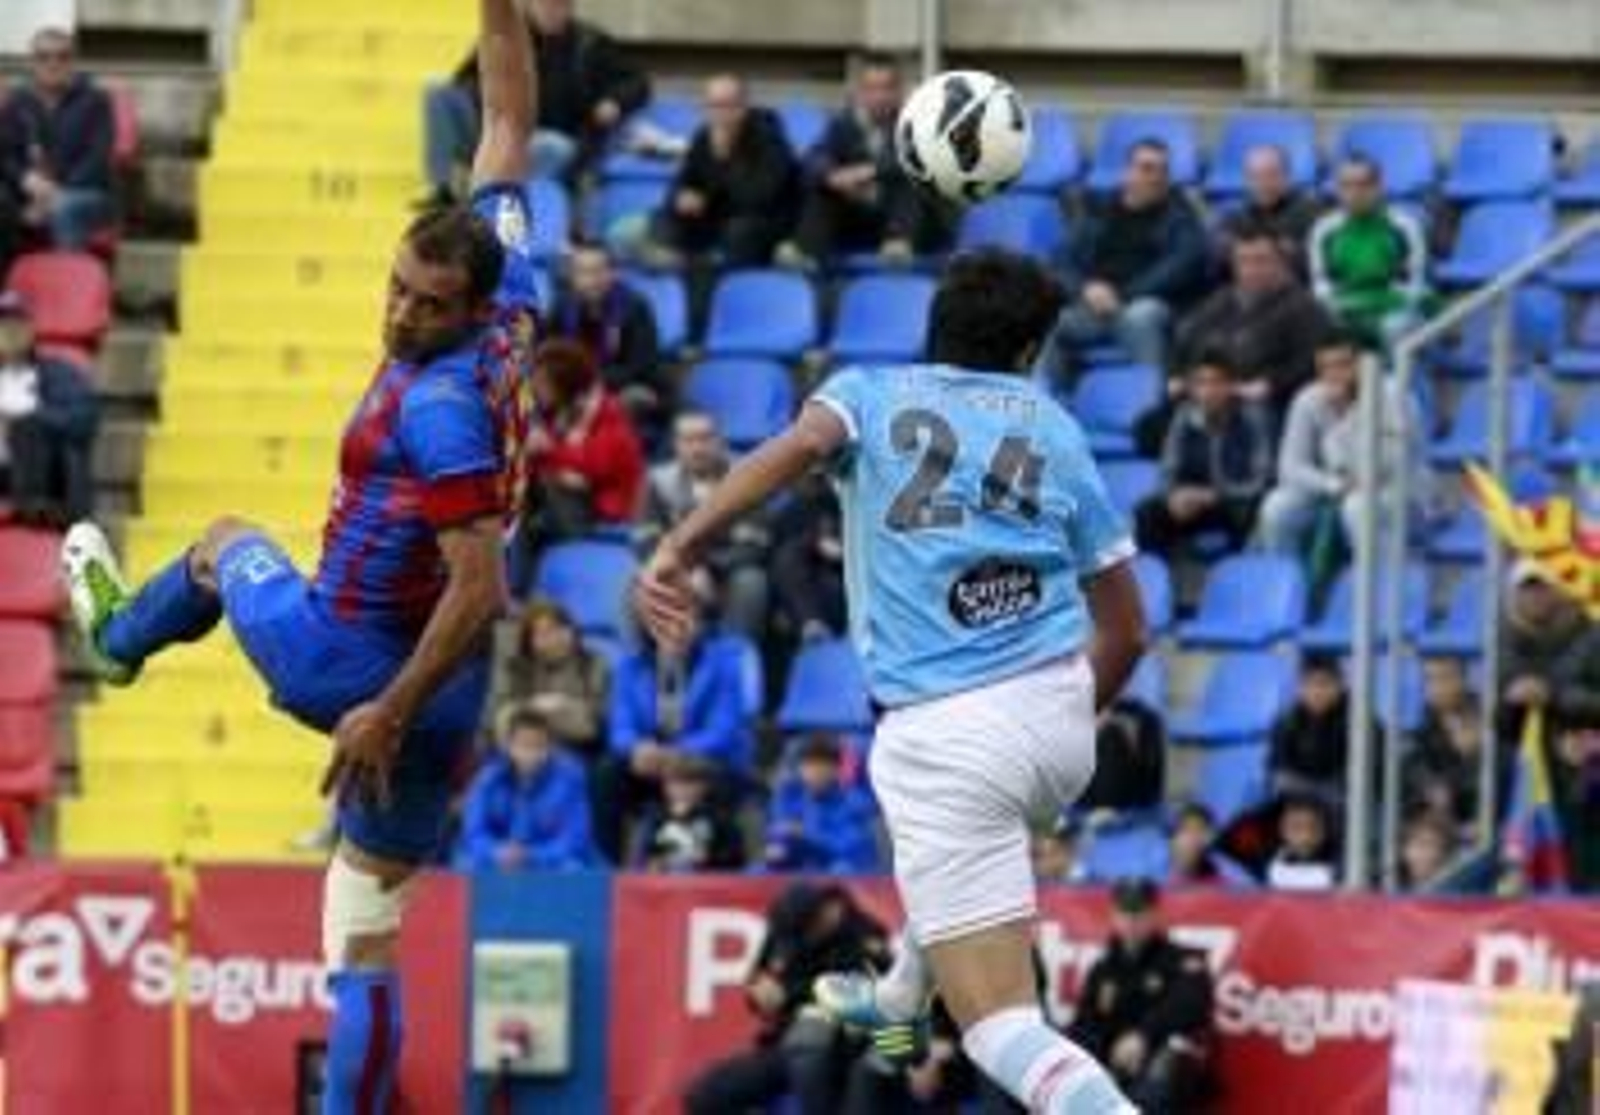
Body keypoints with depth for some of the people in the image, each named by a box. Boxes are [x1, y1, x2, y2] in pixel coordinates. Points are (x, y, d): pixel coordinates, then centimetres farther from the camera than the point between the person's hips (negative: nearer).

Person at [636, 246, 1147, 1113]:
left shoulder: (871, 392, 11)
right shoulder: (1056, 431, 17)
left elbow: (803, 442, -15)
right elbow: (1125, 632, 17)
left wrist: (680, 548, -23)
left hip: (940, 738, -5)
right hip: (1058, 711, 5)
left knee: (1001, 1026, -6)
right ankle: (901, 999, 62)